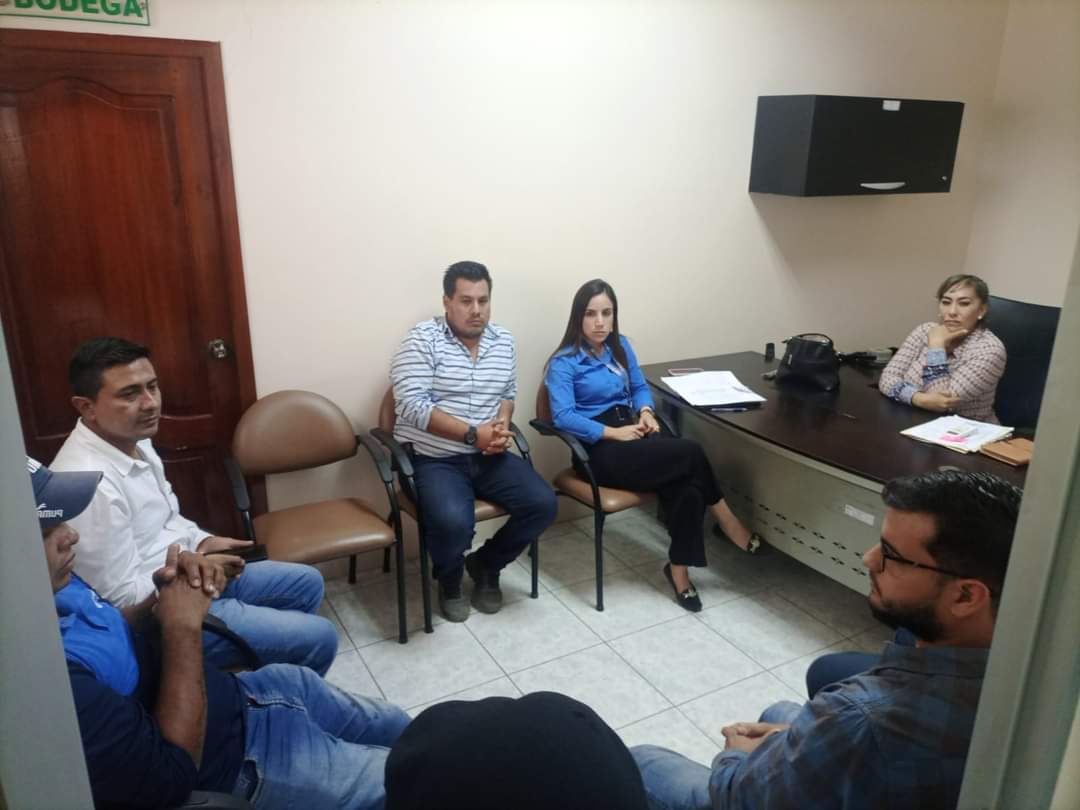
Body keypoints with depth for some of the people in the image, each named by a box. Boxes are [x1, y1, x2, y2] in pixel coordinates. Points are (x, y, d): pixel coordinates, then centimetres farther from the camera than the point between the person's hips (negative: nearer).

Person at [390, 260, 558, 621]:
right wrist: (473, 434, -22)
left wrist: (502, 424, -5)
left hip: (488, 455, 6)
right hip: (433, 460, -5)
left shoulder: (503, 341, 8)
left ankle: (485, 564, 14)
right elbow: (412, 406, -19)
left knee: (543, 503, -13)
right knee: (454, 522, -32)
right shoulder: (422, 339, -11)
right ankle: (449, 581, 6)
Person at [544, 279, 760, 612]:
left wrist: (646, 412, -1)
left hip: (631, 434, 6)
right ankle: (726, 521, -1)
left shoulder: (620, 346, 13)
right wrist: (614, 432, -21)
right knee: (691, 454, -23)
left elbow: (640, 387, 22)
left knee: (688, 487, -25)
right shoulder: (564, 362, -7)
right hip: (599, 450, -6)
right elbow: (563, 417, -17)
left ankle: (679, 569, -11)